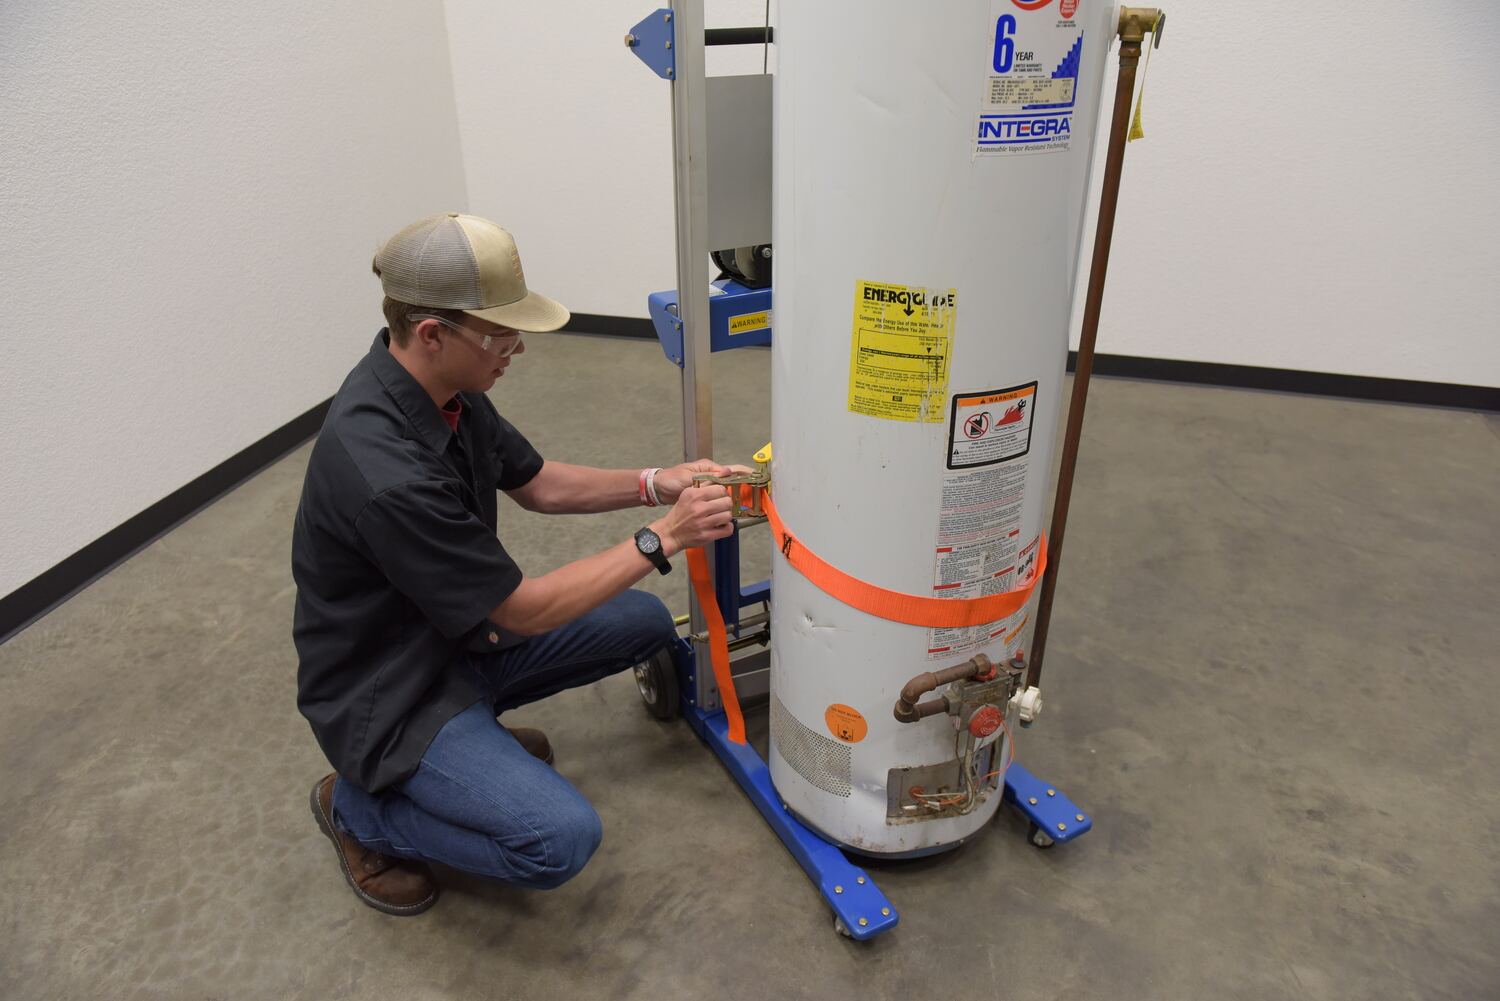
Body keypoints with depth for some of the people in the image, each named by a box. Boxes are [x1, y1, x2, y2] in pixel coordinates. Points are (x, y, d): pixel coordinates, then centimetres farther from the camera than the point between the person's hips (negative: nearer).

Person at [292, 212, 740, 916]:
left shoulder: (445, 386, -8)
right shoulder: (383, 470, -36)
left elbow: (537, 484, 7)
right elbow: (524, 610, -26)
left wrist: (655, 484, -6)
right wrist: (662, 539, -21)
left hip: (459, 634, 9)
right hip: (388, 693, -8)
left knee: (643, 622, 6)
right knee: (561, 839, -23)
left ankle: (475, 731, 17)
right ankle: (360, 808, 3)